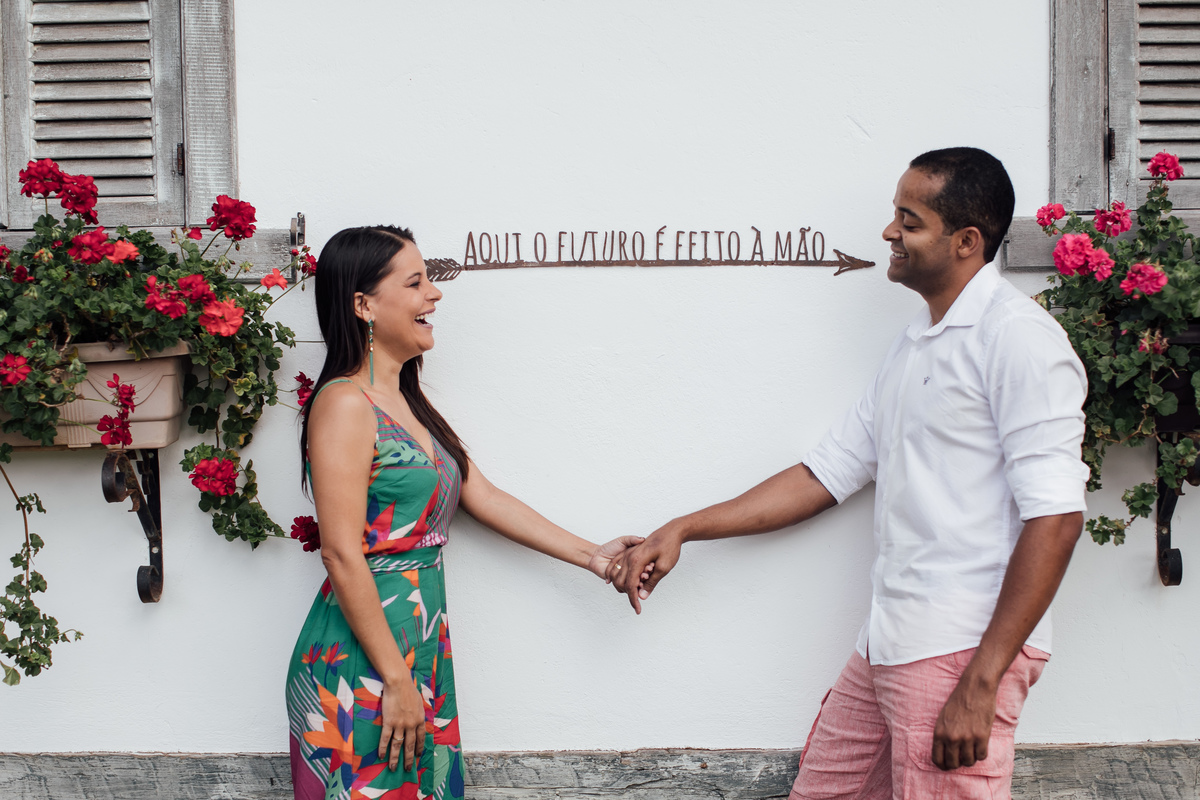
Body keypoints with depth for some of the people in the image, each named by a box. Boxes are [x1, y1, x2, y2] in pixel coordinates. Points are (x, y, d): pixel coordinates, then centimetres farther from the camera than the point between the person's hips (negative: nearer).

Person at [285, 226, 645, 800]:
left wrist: (591, 555, 15)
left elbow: (483, 497, 18)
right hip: (363, 663, -8)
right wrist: (396, 680, -18)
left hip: (421, 646, 8)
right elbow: (343, 557, -18)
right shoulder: (344, 404, -13)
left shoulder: (406, 403, 14)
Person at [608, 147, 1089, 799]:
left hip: (962, 652, -9)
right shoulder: (913, 345, 19)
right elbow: (827, 473, 22)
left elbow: (1054, 519, -18)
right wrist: (682, 530, 17)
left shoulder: (1017, 336, -11)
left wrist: (981, 683, -21)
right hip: (886, 646, 9)